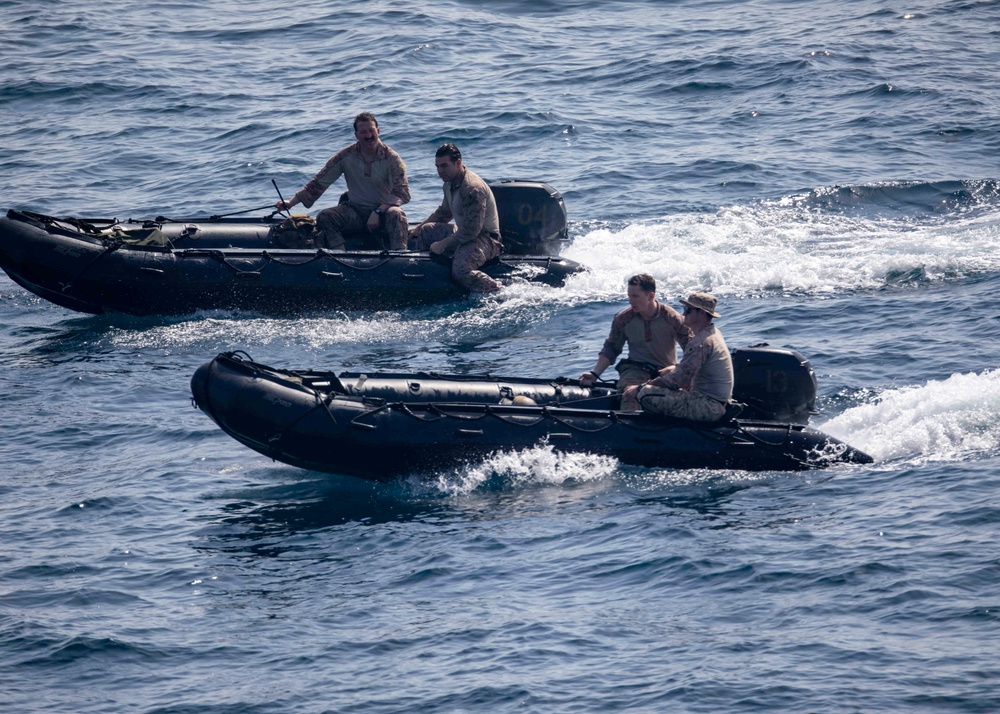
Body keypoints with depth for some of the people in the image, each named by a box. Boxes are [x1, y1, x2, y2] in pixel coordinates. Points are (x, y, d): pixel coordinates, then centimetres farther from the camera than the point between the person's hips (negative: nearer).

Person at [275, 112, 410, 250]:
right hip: (356, 210, 2)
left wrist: (378, 212, -27)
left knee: (396, 214, -36)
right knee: (324, 217, -23)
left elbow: (402, 194, -13)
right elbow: (318, 183, 1)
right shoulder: (346, 156, -2)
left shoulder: (391, 159, -7)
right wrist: (290, 202, -7)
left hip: (383, 212, -2)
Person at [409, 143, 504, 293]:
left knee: (460, 270, -36)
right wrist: (419, 227, 22)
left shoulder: (472, 188, -25)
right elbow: (444, 212, 28)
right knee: (426, 231, 15)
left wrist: (443, 245, -19)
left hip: (485, 238, -10)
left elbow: (470, 231, -28)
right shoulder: (449, 184, 7)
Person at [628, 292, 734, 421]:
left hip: (708, 408, -11)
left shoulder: (701, 343, -20)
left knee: (646, 395, -24)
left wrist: (640, 388, -12)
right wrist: (676, 369, 13)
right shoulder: (714, 333, 14)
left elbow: (677, 380, -21)